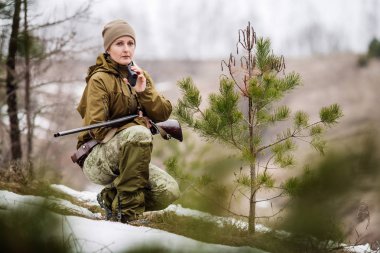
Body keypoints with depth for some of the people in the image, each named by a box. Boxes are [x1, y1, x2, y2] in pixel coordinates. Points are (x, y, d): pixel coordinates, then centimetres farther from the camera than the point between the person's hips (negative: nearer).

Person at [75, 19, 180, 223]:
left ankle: (112, 198, 6)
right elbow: (97, 129, -15)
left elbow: (163, 114, 2)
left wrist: (143, 90, -12)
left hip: (126, 159, 6)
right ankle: (129, 212, -32)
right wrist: (137, 124, -16)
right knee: (138, 133, -35)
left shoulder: (140, 75, 13)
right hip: (96, 160, -6)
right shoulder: (100, 79, -7)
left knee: (169, 191, -18)